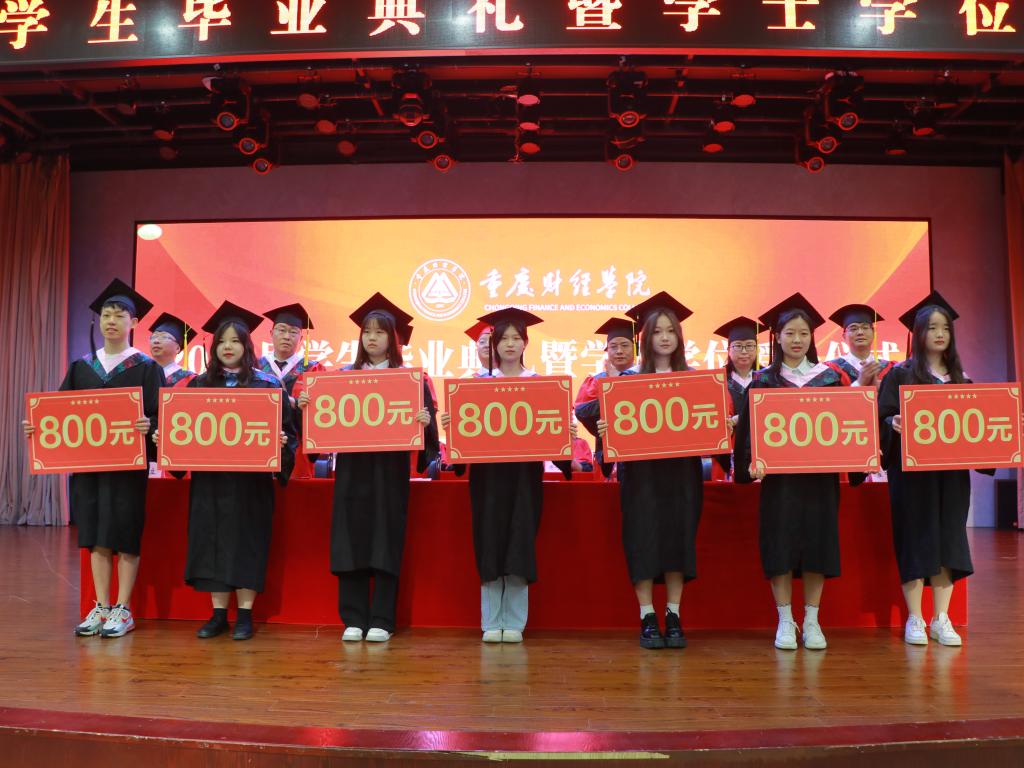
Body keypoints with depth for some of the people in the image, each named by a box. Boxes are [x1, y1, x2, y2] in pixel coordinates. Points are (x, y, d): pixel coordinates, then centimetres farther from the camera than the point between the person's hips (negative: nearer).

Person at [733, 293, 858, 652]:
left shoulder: (830, 377, 8)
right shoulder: (764, 380, 3)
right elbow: (749, 427, -2)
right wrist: (753, 461, -17)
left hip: (820, 474, 1)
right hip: (778, 474, -1)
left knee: (817, 542, 3)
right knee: (780, 543, -1)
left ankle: (812, 621, 15)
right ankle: (785, 621, 11)